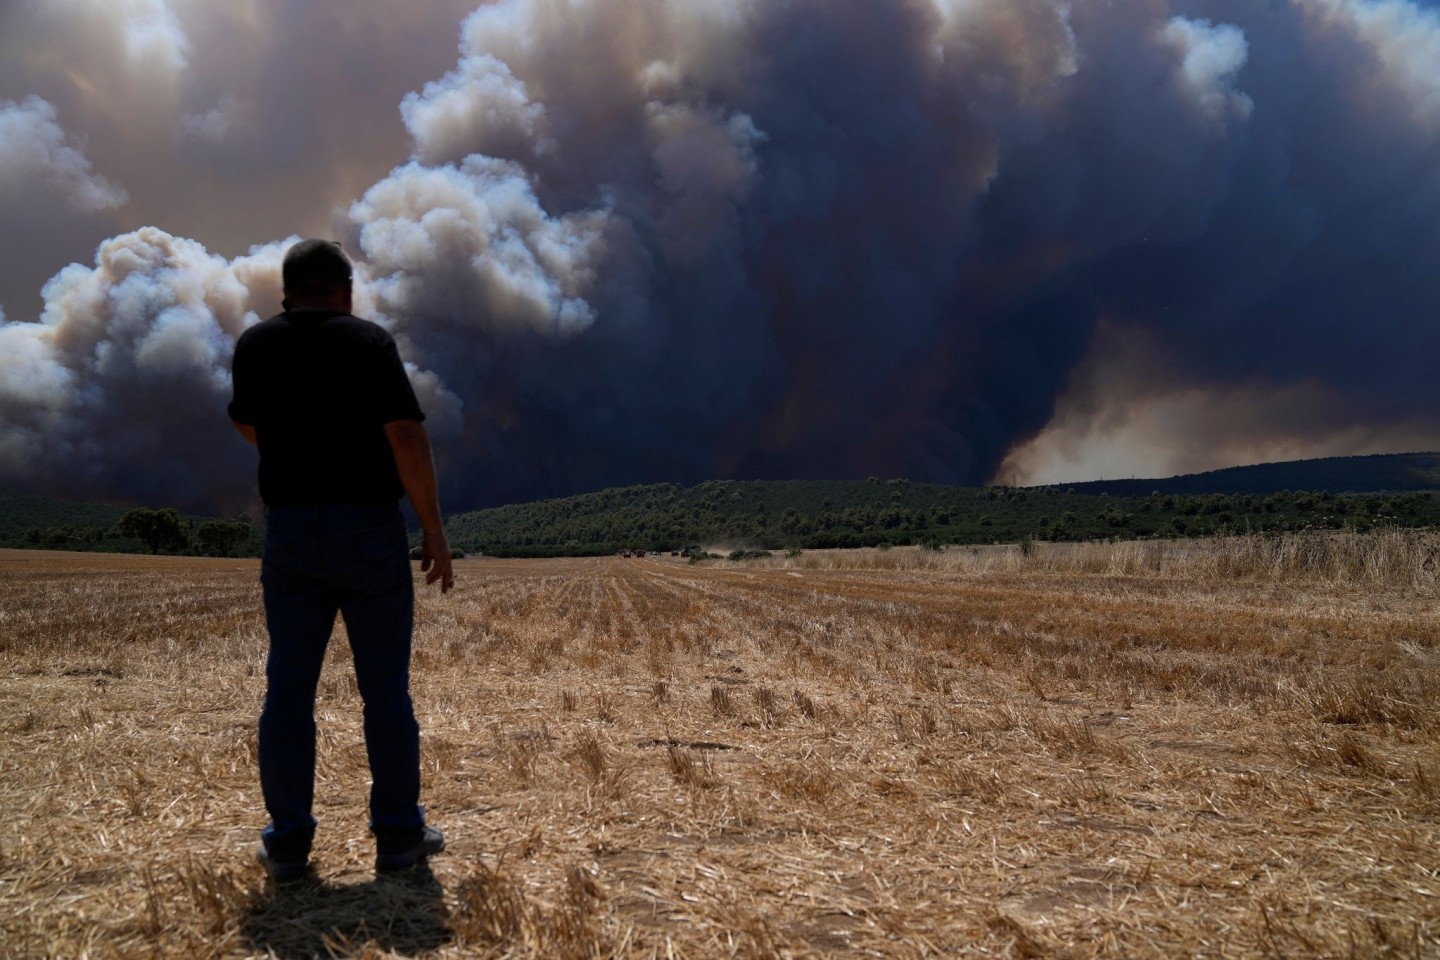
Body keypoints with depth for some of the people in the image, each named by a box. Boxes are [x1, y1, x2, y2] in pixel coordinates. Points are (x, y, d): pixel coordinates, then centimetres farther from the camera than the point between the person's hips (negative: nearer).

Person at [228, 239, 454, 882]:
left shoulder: (254, 346, 5)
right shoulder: (369, 342, -7)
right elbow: (407, 438, -15)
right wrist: (434, 531, -9)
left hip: (288, 532, 3)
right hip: (369, 530, -3)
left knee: (288, 690, 8)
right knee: (385, 690, 5)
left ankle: (287, 842, 12)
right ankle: (399, 834, 13)